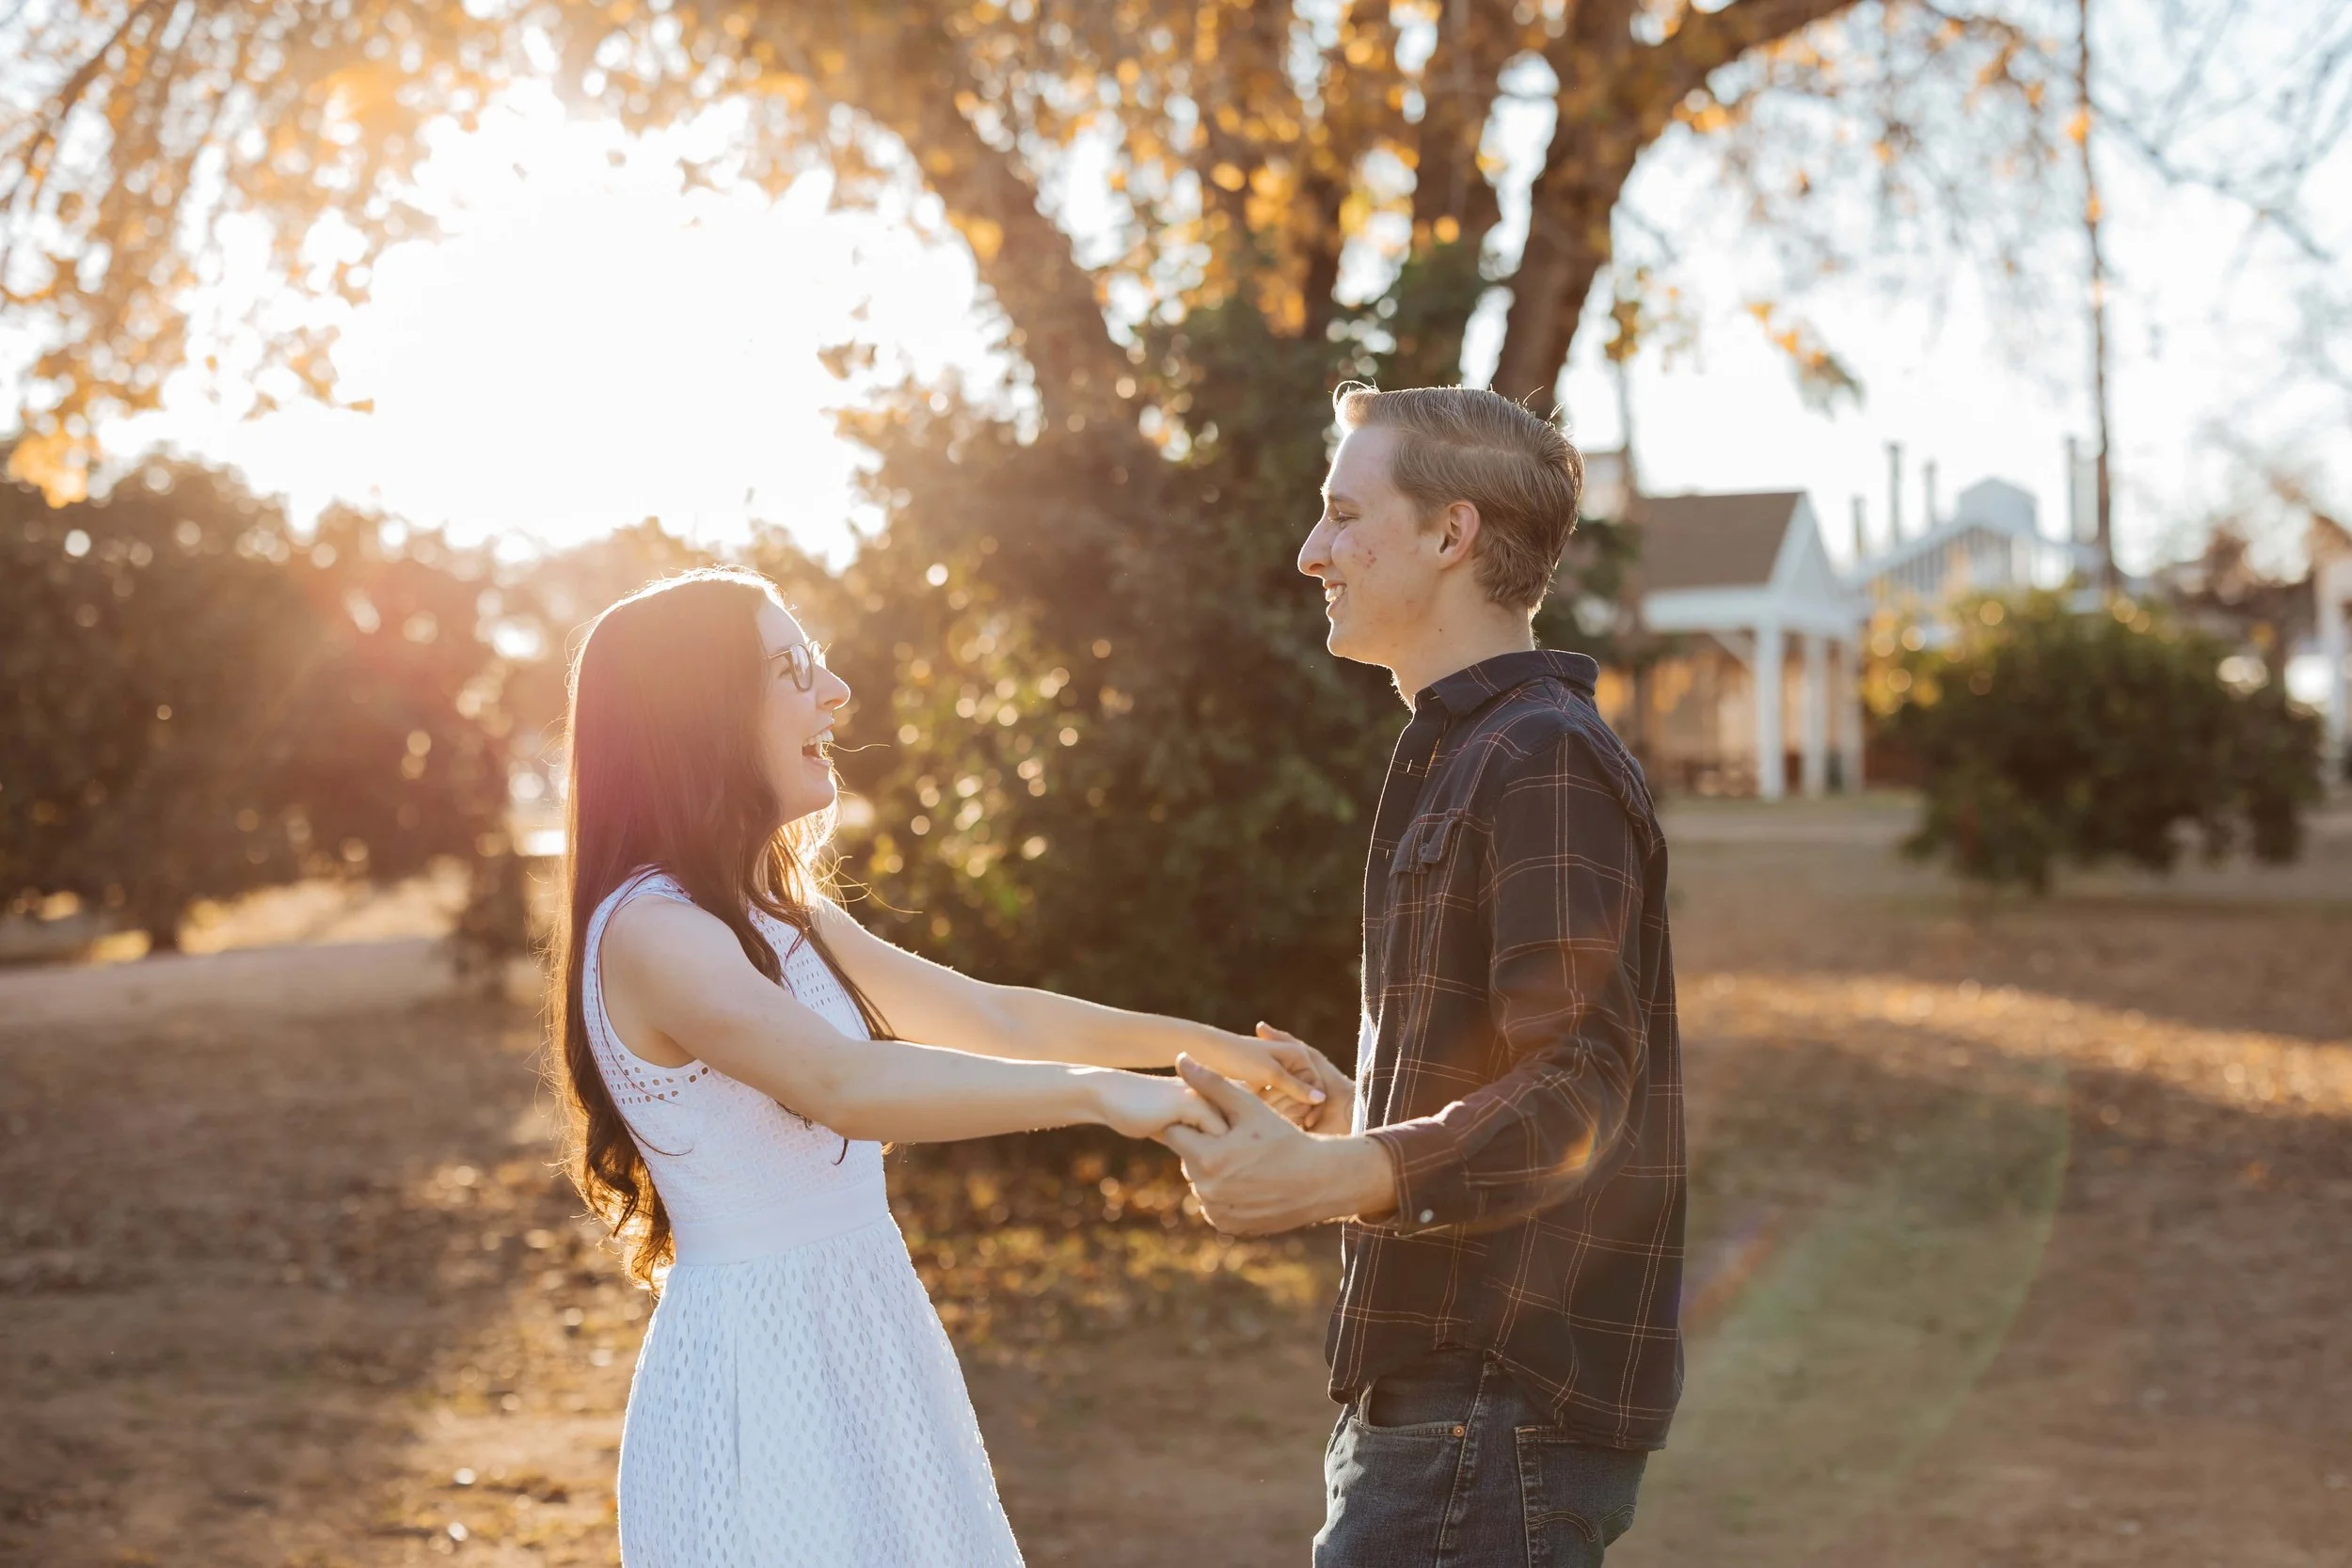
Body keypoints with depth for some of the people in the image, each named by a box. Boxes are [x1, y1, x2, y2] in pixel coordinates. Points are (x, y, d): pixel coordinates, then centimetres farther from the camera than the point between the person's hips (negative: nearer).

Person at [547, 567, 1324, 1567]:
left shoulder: (786, 913, 10)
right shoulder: (647, 932, -18)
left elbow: (985, 1015, 17)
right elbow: (844, 1085, -32)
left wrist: (1200, 1043, 15)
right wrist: (1098, 1091, -35)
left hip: (862, 1346, 9)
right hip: (757, 1363, -8)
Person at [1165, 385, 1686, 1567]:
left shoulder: (1543, 759, -15)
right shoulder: (1464, 756, 18)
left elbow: (1573, 1092, -23)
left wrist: (1330, 1179, -34)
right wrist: (1359, 1121, 33)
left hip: (1497, 1411, -10)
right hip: (1443, 1379, 10)